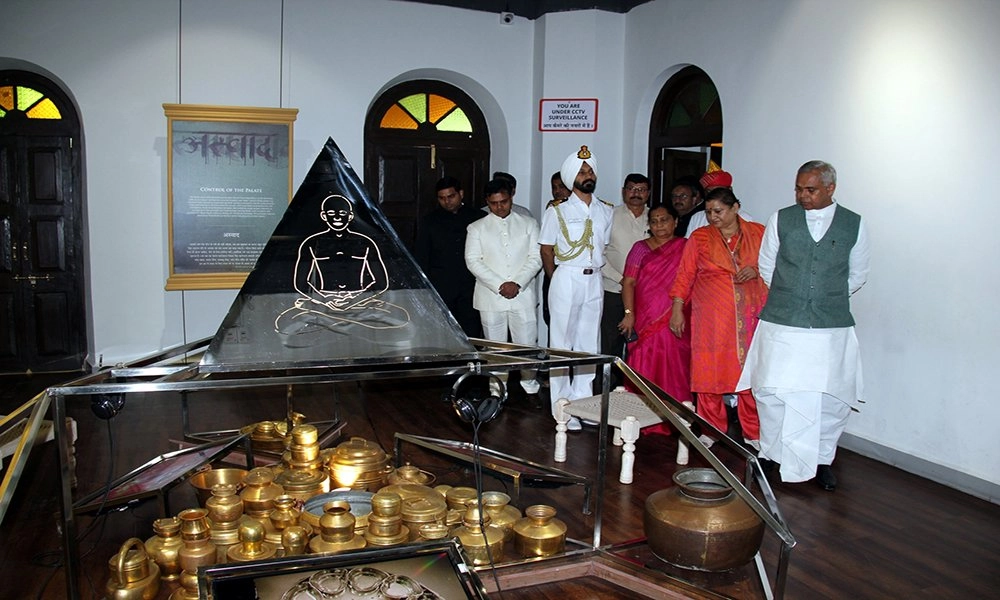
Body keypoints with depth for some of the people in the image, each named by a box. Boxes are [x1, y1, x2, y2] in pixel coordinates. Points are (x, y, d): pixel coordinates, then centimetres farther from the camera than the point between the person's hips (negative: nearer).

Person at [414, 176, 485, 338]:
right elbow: (420, 257, 11)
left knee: (471, 335, -2)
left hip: (470, 288, 0)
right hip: (441, 288, 0)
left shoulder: (478, 218, 8)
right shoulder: (430, 221, 11)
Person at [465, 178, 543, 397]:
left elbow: (535, 258, 2)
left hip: (522, 295, 0)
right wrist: (499, 285, -12)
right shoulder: (477, 228, 6)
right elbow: (473, 261, -2)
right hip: (490, 297, 0)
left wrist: (518, 284, -11)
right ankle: (498, 390, 17)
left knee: (527, 344, 1)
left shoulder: (528, 224, 8)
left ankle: (530, 387, 16)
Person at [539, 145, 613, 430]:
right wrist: (559, 280, 2)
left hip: (595, 280, 5)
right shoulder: (557, 211, -4)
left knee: (590, 345, 9)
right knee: (561, 345, 0)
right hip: (566, 280, -5)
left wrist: (594, 270, 6)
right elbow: (546, 250, -1)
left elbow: (604, 247, 15)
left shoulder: (605, 211, 9)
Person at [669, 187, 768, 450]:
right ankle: (712, 431, 16)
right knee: (709, 373, 1)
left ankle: (753, 434, 15)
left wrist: (757, 271, -7)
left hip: (750, 317, 1)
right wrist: (677, 309, 0)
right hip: (711, 319, 0)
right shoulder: (699, 237, 6)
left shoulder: (759, 233, 7)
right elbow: (685, 276, 5)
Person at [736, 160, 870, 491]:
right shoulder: (780, 219, 3)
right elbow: (766, 267, 13)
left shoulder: (854, 225, 3)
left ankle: (822, 459, 23)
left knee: (832, 398, 4)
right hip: (781, 327, 0)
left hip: (832, 329, 0)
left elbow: (857, 276, 14)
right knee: (772, 392, 1)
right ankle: (770, 454, 19)